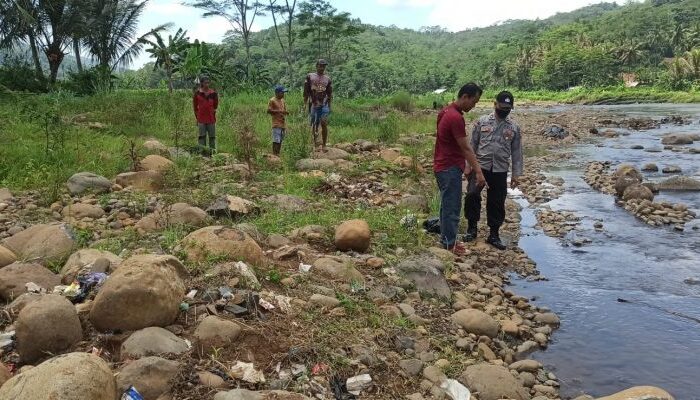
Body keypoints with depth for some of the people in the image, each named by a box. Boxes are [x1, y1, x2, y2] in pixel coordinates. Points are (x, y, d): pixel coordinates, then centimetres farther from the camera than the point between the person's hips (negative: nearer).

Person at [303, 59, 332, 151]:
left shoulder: (327, 79, 12)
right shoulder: (310, 76, 7)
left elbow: (329, 94, 15)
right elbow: (306, 92, 6)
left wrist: (329, 107, 11)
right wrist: (305, 104, 0)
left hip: (324, 105, 1)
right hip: (313, 105, 0)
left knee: (324, 124, -9)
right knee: (314, 125, 2)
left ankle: (324, 145, -6)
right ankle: (315, 141, 17)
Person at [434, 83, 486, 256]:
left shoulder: (446, 111, 10)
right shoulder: (456, 118, -22)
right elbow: (466, 148, -22)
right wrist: (478, 172, -19)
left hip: (443, 166, 10)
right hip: (450, 169, -10)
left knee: (447, 205, 17)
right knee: (452, 208, -1)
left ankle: (446, 240, 26)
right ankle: (449, 245, 8)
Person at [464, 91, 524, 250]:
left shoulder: (514, 128, 5)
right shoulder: (482, 122, 1)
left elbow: (517, 152, 7)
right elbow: (472, 145, 3)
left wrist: (516, 174, 3)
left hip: (500, 171, 2)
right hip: (480, 167, -1)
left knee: (497, 203, 7)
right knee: (472, 195, -17)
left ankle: (494, 235, 20)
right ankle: (472, 227, 3)